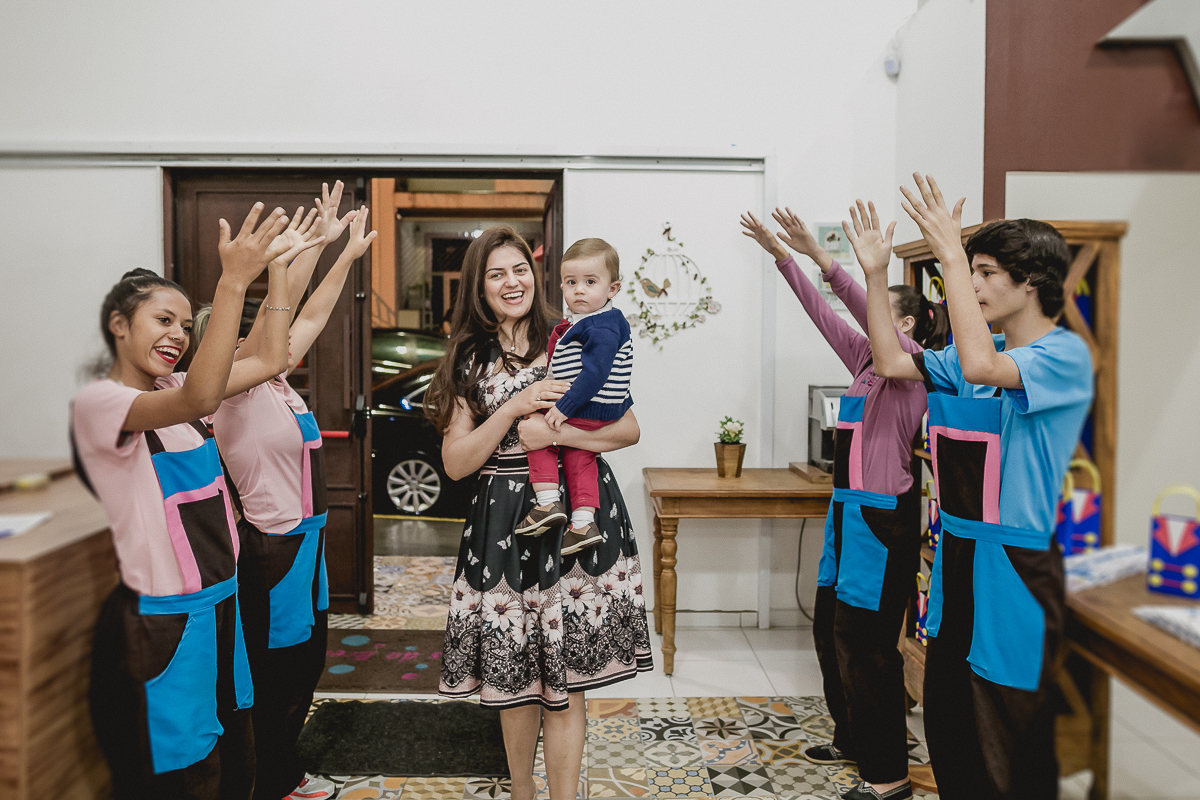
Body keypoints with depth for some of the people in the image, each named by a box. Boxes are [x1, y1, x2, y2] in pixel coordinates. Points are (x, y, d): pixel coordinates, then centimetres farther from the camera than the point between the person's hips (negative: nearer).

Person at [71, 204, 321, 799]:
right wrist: (232, 282, -38)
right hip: (163, 618, -7)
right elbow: (201, 399, -34)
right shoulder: (97, 401, -15)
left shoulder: (173, 388, 7)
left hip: (221, 599, 7)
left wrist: (277, 269, 2)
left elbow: (271, 359, 8)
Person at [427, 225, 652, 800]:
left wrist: (554, 433, -13)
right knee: (513, 674, 8)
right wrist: (514, 409, -12)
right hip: (503, 526, 1)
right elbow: (455, 464, 0)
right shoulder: (469, 361, 7)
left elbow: (628, 430, 1)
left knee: (565, 683, 2)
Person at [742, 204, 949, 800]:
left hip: (882, 516, -9)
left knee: (865, 642, -3)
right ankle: (852, 740, 35)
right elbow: (824, 314, 12)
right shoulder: (865, 359, 13)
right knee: (830, 628, 17)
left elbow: (874, 322, -28)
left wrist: (821, 258, -34)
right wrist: (782, 255, 9)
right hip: (848, 510, 9)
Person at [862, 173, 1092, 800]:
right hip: (955, 555, 8)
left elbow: (980, 366, -32)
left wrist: (951, 254, -28)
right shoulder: (979, 350, 11)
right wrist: (875, 272, 4)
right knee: (946, 724, 18)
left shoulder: (1065, 354, -13)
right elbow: (892, 363, 9)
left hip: (1015, 564, -7)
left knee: (1010, 745, 5)